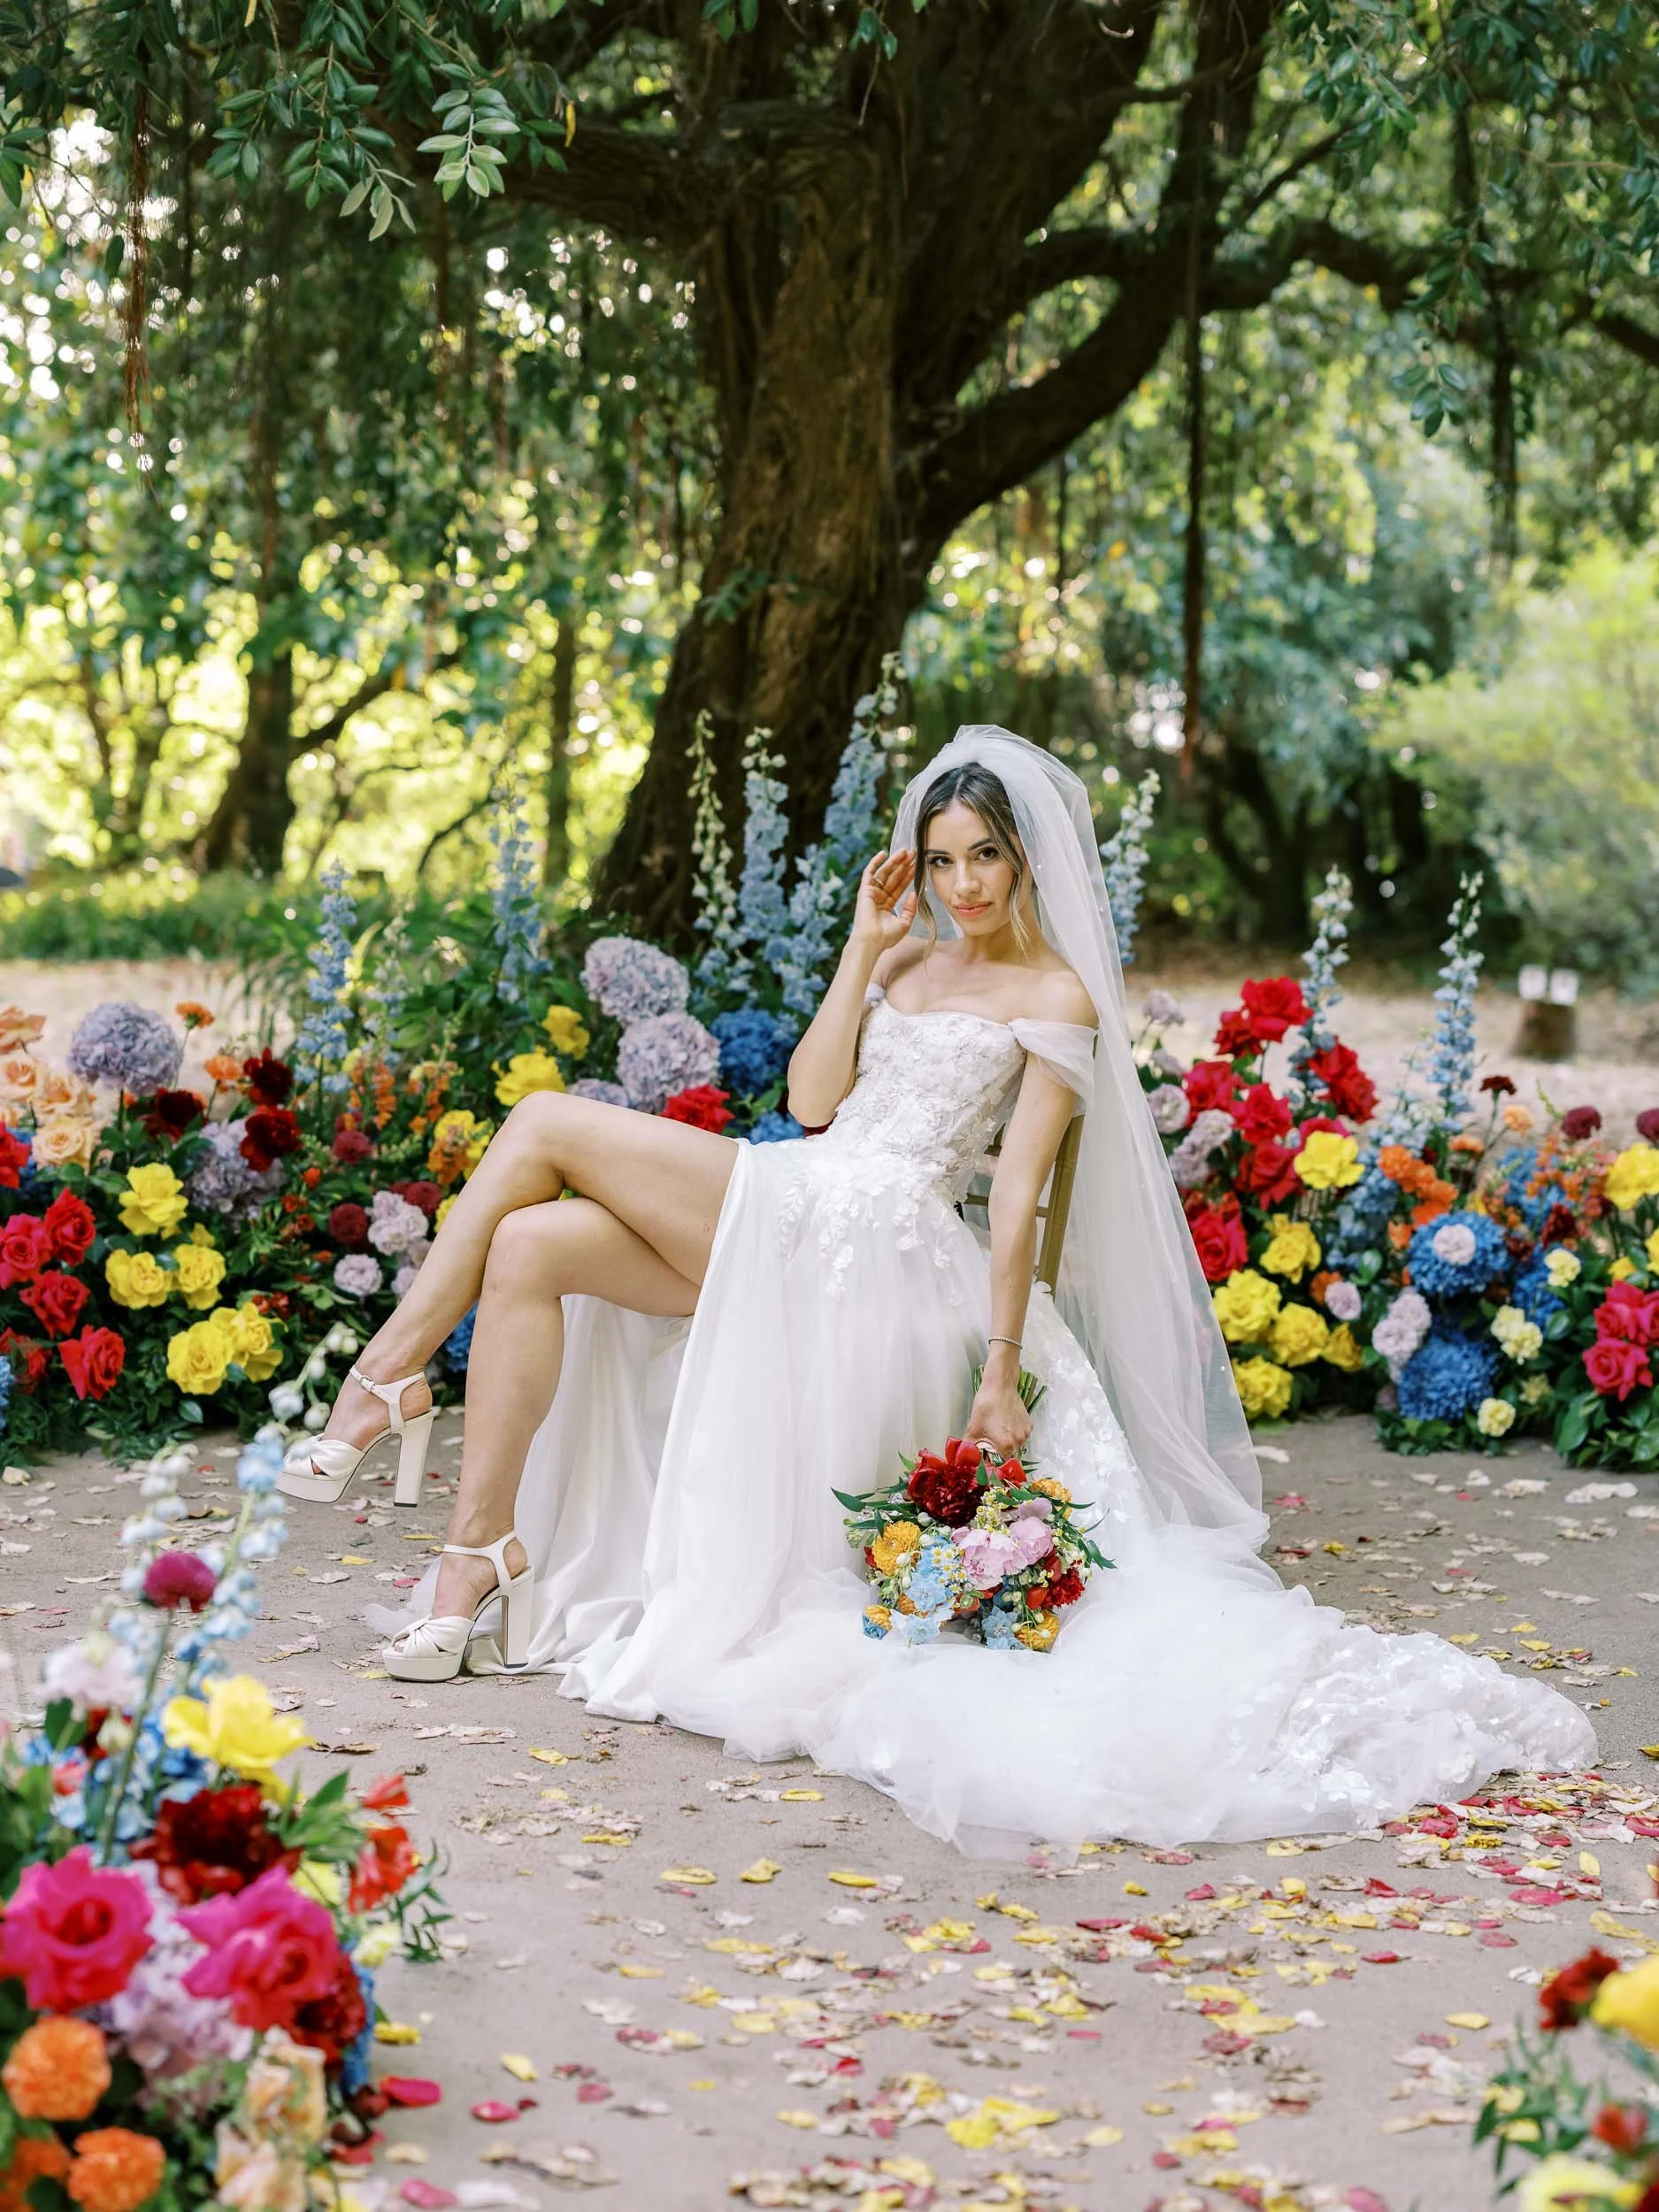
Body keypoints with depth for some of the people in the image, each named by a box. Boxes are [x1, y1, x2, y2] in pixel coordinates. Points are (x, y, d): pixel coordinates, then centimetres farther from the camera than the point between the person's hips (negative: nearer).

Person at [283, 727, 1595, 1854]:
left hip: (871, 1249, -7)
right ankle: (477, 1560, -8)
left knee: (548, 1123, -11)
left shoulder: (1057, 996, 0)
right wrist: (867, 947, 8)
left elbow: (1018, 1199, -6)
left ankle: (392, 1365, -1)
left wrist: (1000, 1377, -10)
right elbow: (814, 1099, 11)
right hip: (792, 1222, 7)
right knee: (532, 1248, -10)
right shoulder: (916, 959, 22)